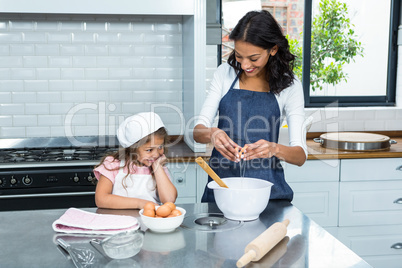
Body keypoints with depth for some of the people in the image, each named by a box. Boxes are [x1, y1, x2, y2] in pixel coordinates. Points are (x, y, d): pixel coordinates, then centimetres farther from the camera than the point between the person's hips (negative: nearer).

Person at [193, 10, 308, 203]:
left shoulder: (289, 85, -1)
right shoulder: (225, 73, 5)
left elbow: (300, 156, -5)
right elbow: (198, 131, 0)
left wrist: (274, 149, -27)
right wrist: (211, 134, -24)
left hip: (266, 187, -1)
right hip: (220, 183, 1)